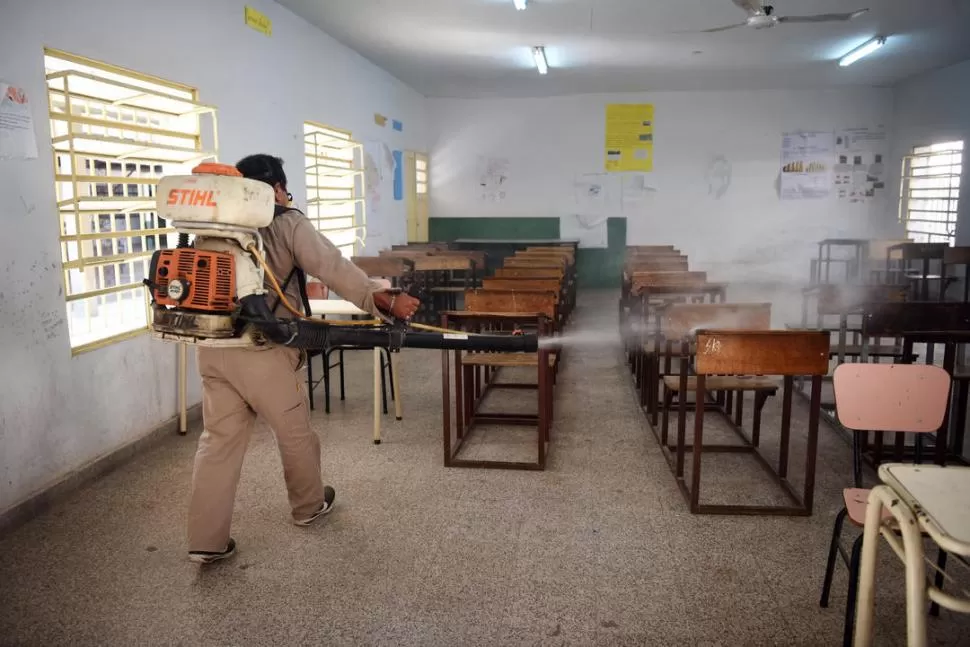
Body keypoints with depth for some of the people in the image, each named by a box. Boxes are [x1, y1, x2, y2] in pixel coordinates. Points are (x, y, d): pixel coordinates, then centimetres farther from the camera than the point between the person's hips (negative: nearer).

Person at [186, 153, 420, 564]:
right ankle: (309, 506, 37)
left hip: (213, 346, 5)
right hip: (262, 350, -5)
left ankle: (206, 541, 14)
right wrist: (385, 300, -19)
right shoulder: (288, 222, -2)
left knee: (219, 439, 12)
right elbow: (333, 267, -14)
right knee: (295, 432, 16)